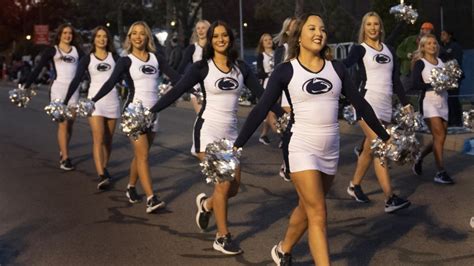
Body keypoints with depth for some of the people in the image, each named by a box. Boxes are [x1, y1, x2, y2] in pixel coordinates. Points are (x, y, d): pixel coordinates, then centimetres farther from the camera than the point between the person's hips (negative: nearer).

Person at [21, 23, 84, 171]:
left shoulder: (77, 50, 11)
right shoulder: (52, 50, 4)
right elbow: (38, 68, 0)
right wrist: (26, 85, -8)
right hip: (58, 89, -3)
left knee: (70, 125, 6)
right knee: (63, 124, -7)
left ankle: (63, 152, 22)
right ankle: (65, 158, -5)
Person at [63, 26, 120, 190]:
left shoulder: (114, 57, 8)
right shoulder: (87, 59, 6)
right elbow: (76, 80, 1)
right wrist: (65, 101, -6)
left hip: (112, 100, 2)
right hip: (95, 100, -2)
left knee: (108, 139, 8)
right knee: (98, 138, -12)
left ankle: (104, 169, 25)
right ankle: (101, 176, -18)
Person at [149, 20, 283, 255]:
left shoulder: (241, 67, 6)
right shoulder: (202, 67, -5)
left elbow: (260, 93, 6)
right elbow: (176, 92, -8)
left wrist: (283, 115, 1)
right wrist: (150, 111, -14)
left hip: (231, 131, 5)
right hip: (208, 129, -5)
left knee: (234, 187, 4)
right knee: (224, 184, -9)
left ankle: (206, 203, 37)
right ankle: (222, 238, 6)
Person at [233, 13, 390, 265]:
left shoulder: (337, 69, 5)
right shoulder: (286, 70, -6)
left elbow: (360, 104, 10)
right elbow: (261, 110, -6)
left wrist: (385, 137, 12)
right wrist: (237, 145, -10)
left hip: (330, 149, 5)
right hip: (301, 148, -5)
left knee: (307, 208, 18)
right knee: (318, 215, -7)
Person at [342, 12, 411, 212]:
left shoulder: (389, 50, 16)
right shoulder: (360, 49, 0)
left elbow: (396, 80, 17)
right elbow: (345, 65, -20)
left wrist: (406, 104, 13)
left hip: (385, 105, 6)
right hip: (367, 102, -6)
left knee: (370, 149, 12)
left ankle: (354, 186, 30)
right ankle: (390, 199, -18)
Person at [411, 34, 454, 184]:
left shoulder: (441, 62, 14)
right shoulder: (420, 63, -2)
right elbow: (416, 84, -12)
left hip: (443, 102, 6)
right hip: (429, 102, -6)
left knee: (439, 139, 8)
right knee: (439, 137, -12)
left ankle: (419, 159, 30)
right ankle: (441, 172, -7)